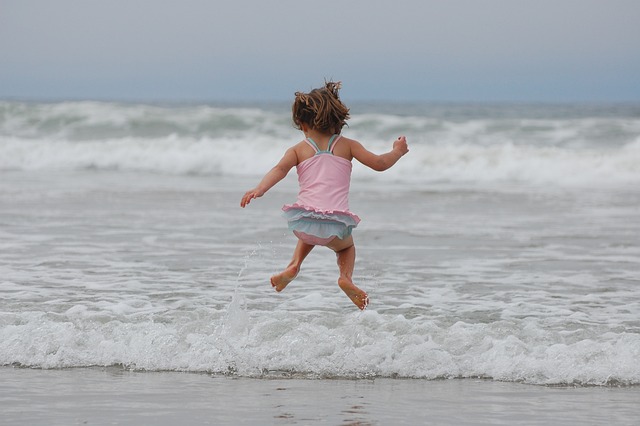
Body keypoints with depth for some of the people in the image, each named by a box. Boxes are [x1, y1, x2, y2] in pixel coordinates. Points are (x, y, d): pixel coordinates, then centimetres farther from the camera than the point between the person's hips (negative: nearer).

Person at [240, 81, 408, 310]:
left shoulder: (298, 150, 12)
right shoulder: (347, 145, 13)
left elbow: (280, 169, -7)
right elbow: (379, 163, 10)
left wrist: (260, 189, -21)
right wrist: (397, 151, 29)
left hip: (303, 220, 1)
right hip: (336, 224, -1)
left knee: (309, 234, 40)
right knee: (346, 246, 33)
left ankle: (293, 265, 15)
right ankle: (346, 276, 3)